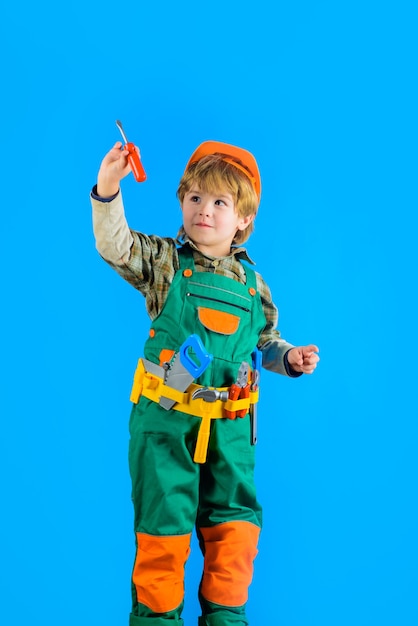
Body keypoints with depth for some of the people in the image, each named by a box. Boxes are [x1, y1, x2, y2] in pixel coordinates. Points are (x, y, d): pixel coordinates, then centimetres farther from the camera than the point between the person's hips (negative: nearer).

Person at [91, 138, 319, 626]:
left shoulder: (250, 281, 6)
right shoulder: (165, 262, -3)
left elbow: (263, 340, 18)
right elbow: (116, 246, -19)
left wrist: (289, 357, -1)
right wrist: (107, 191, -33)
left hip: (229, 424, 3)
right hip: (165, 418, -3)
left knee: (234, 522, 9)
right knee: (163, 521, 4)